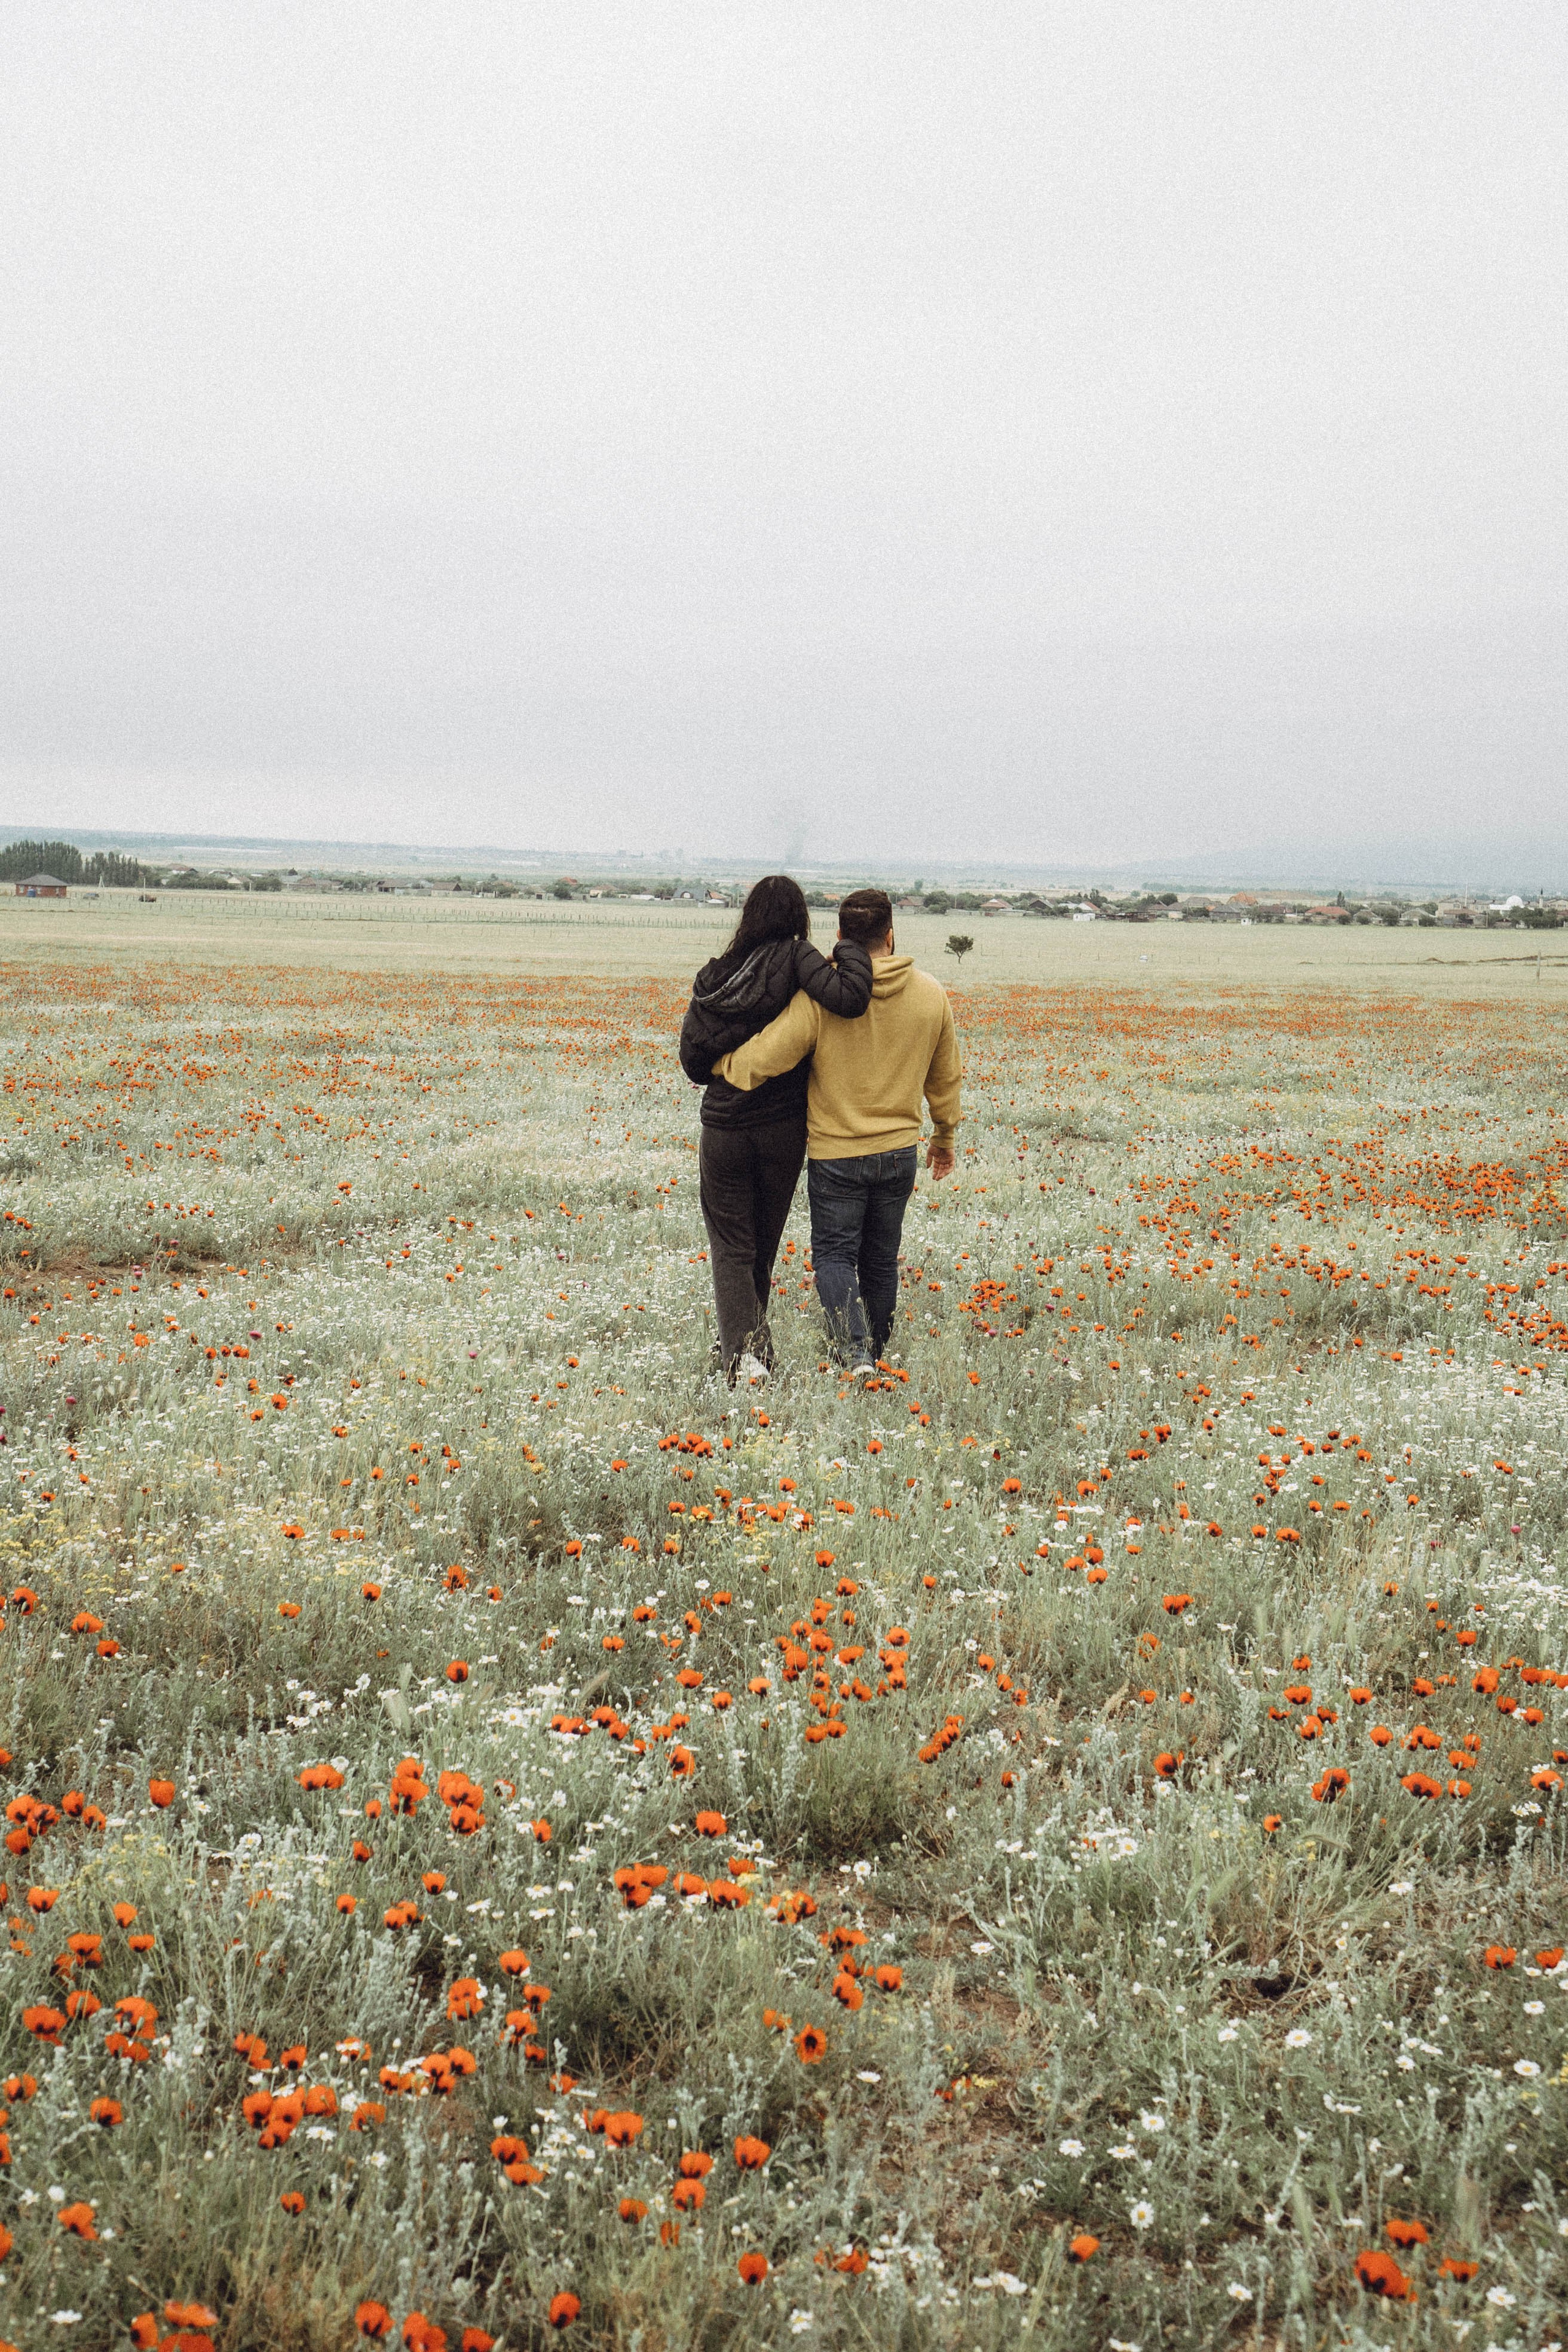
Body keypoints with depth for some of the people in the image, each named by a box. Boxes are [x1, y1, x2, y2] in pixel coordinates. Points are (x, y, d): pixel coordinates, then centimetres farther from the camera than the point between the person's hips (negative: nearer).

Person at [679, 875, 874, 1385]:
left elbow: (693, 1061, -1)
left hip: (724, 1128, 0)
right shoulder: (795, 958, -11)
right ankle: (752, 1342, 29)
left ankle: (741, 1351, -15)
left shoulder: (713, 976, -3)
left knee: (731, 1248, 5)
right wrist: (851, 948, -10)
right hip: (783, 1128, 0)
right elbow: (850, 1000, -27)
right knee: (763, 1245, 18)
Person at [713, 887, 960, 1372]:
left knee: (834, 1253, 7)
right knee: (881, 1258, 17)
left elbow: (761, 1061, -18)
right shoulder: (931, 995, -3)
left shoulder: (819, 996, -17)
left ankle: (854, 1349, -12)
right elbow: (944, 1077, 9)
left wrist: (717, 1061, 3)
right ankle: (875, 1350, 28)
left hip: (835, 1153, -4)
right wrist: (944, 1137, 24)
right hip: (899, 1150, 4)